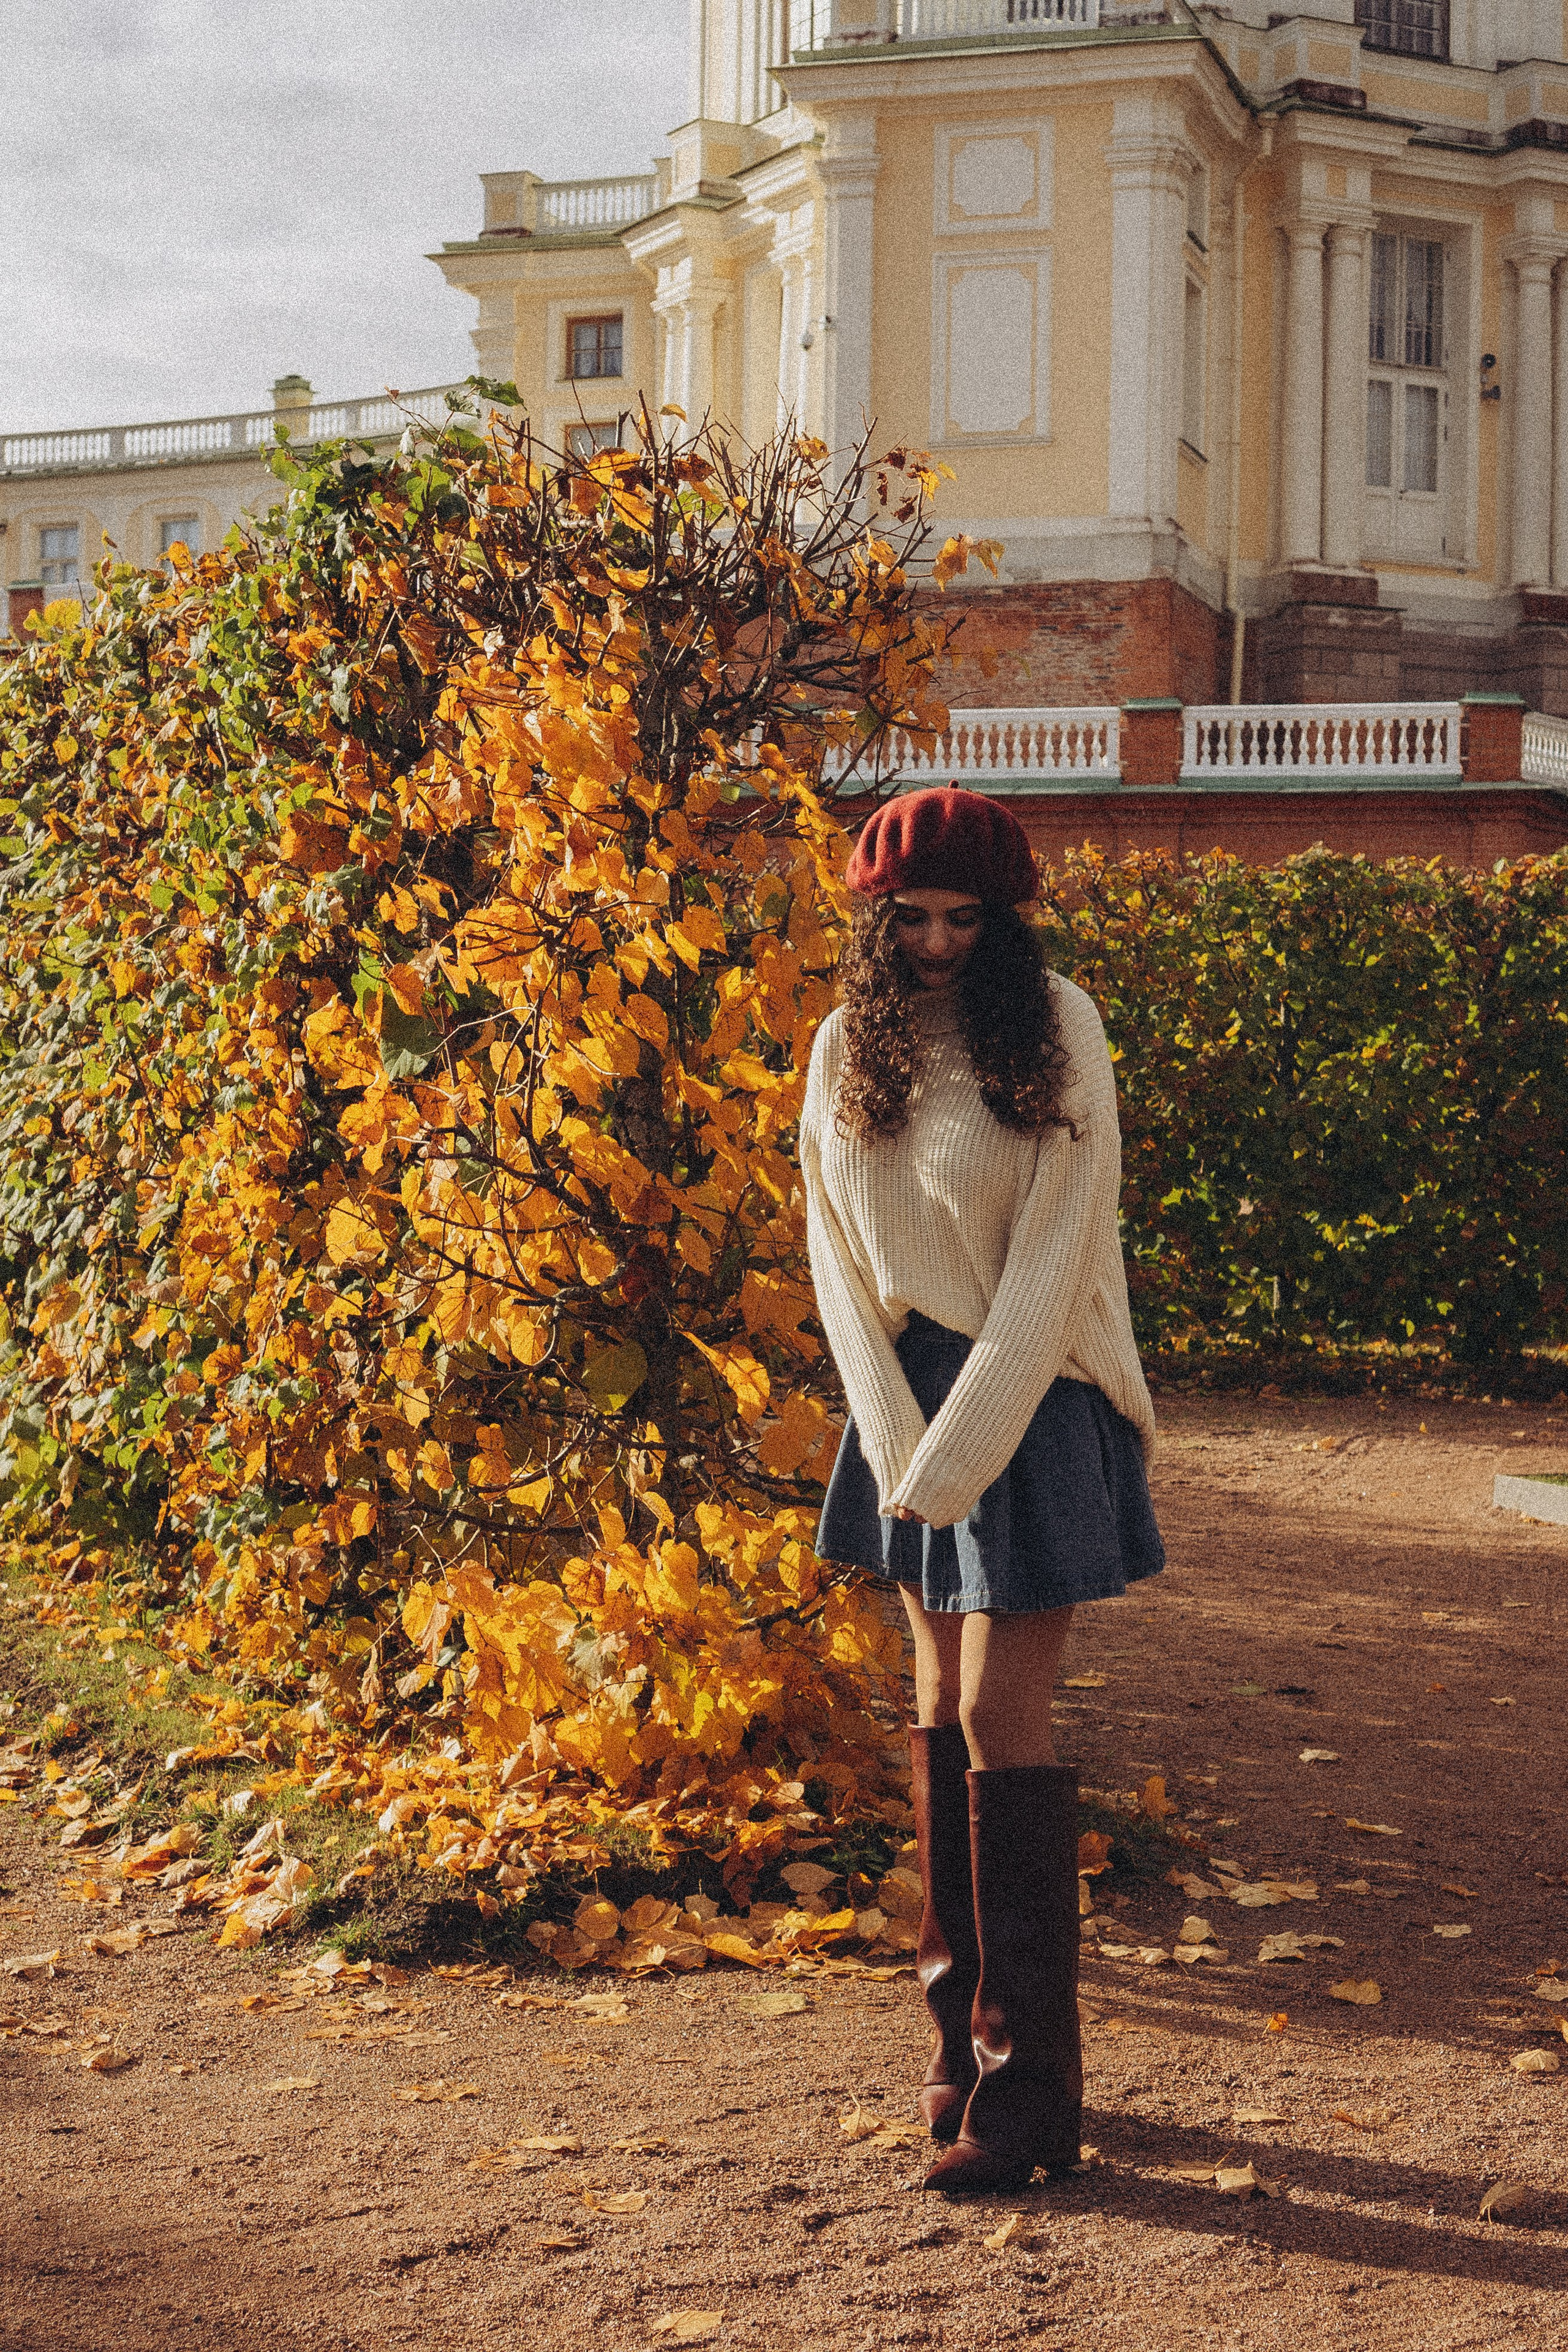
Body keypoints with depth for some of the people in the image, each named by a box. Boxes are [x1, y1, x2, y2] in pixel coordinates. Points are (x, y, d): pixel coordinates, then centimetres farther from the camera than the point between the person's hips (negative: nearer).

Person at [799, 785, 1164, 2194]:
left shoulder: (1054, 1032, -11)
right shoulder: (851, 1045, 4)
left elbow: (1052, 1259, -14)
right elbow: (837, 1250, 4)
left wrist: (953, 1455, -17)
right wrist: (897, 1441, -7)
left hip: (1032, 1397, -5)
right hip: (908, 1392, 5)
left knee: (1001, 1719, -8)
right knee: (941, 1705, 10)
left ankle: (1031, 2084, -1)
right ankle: (963, 2032, 22)